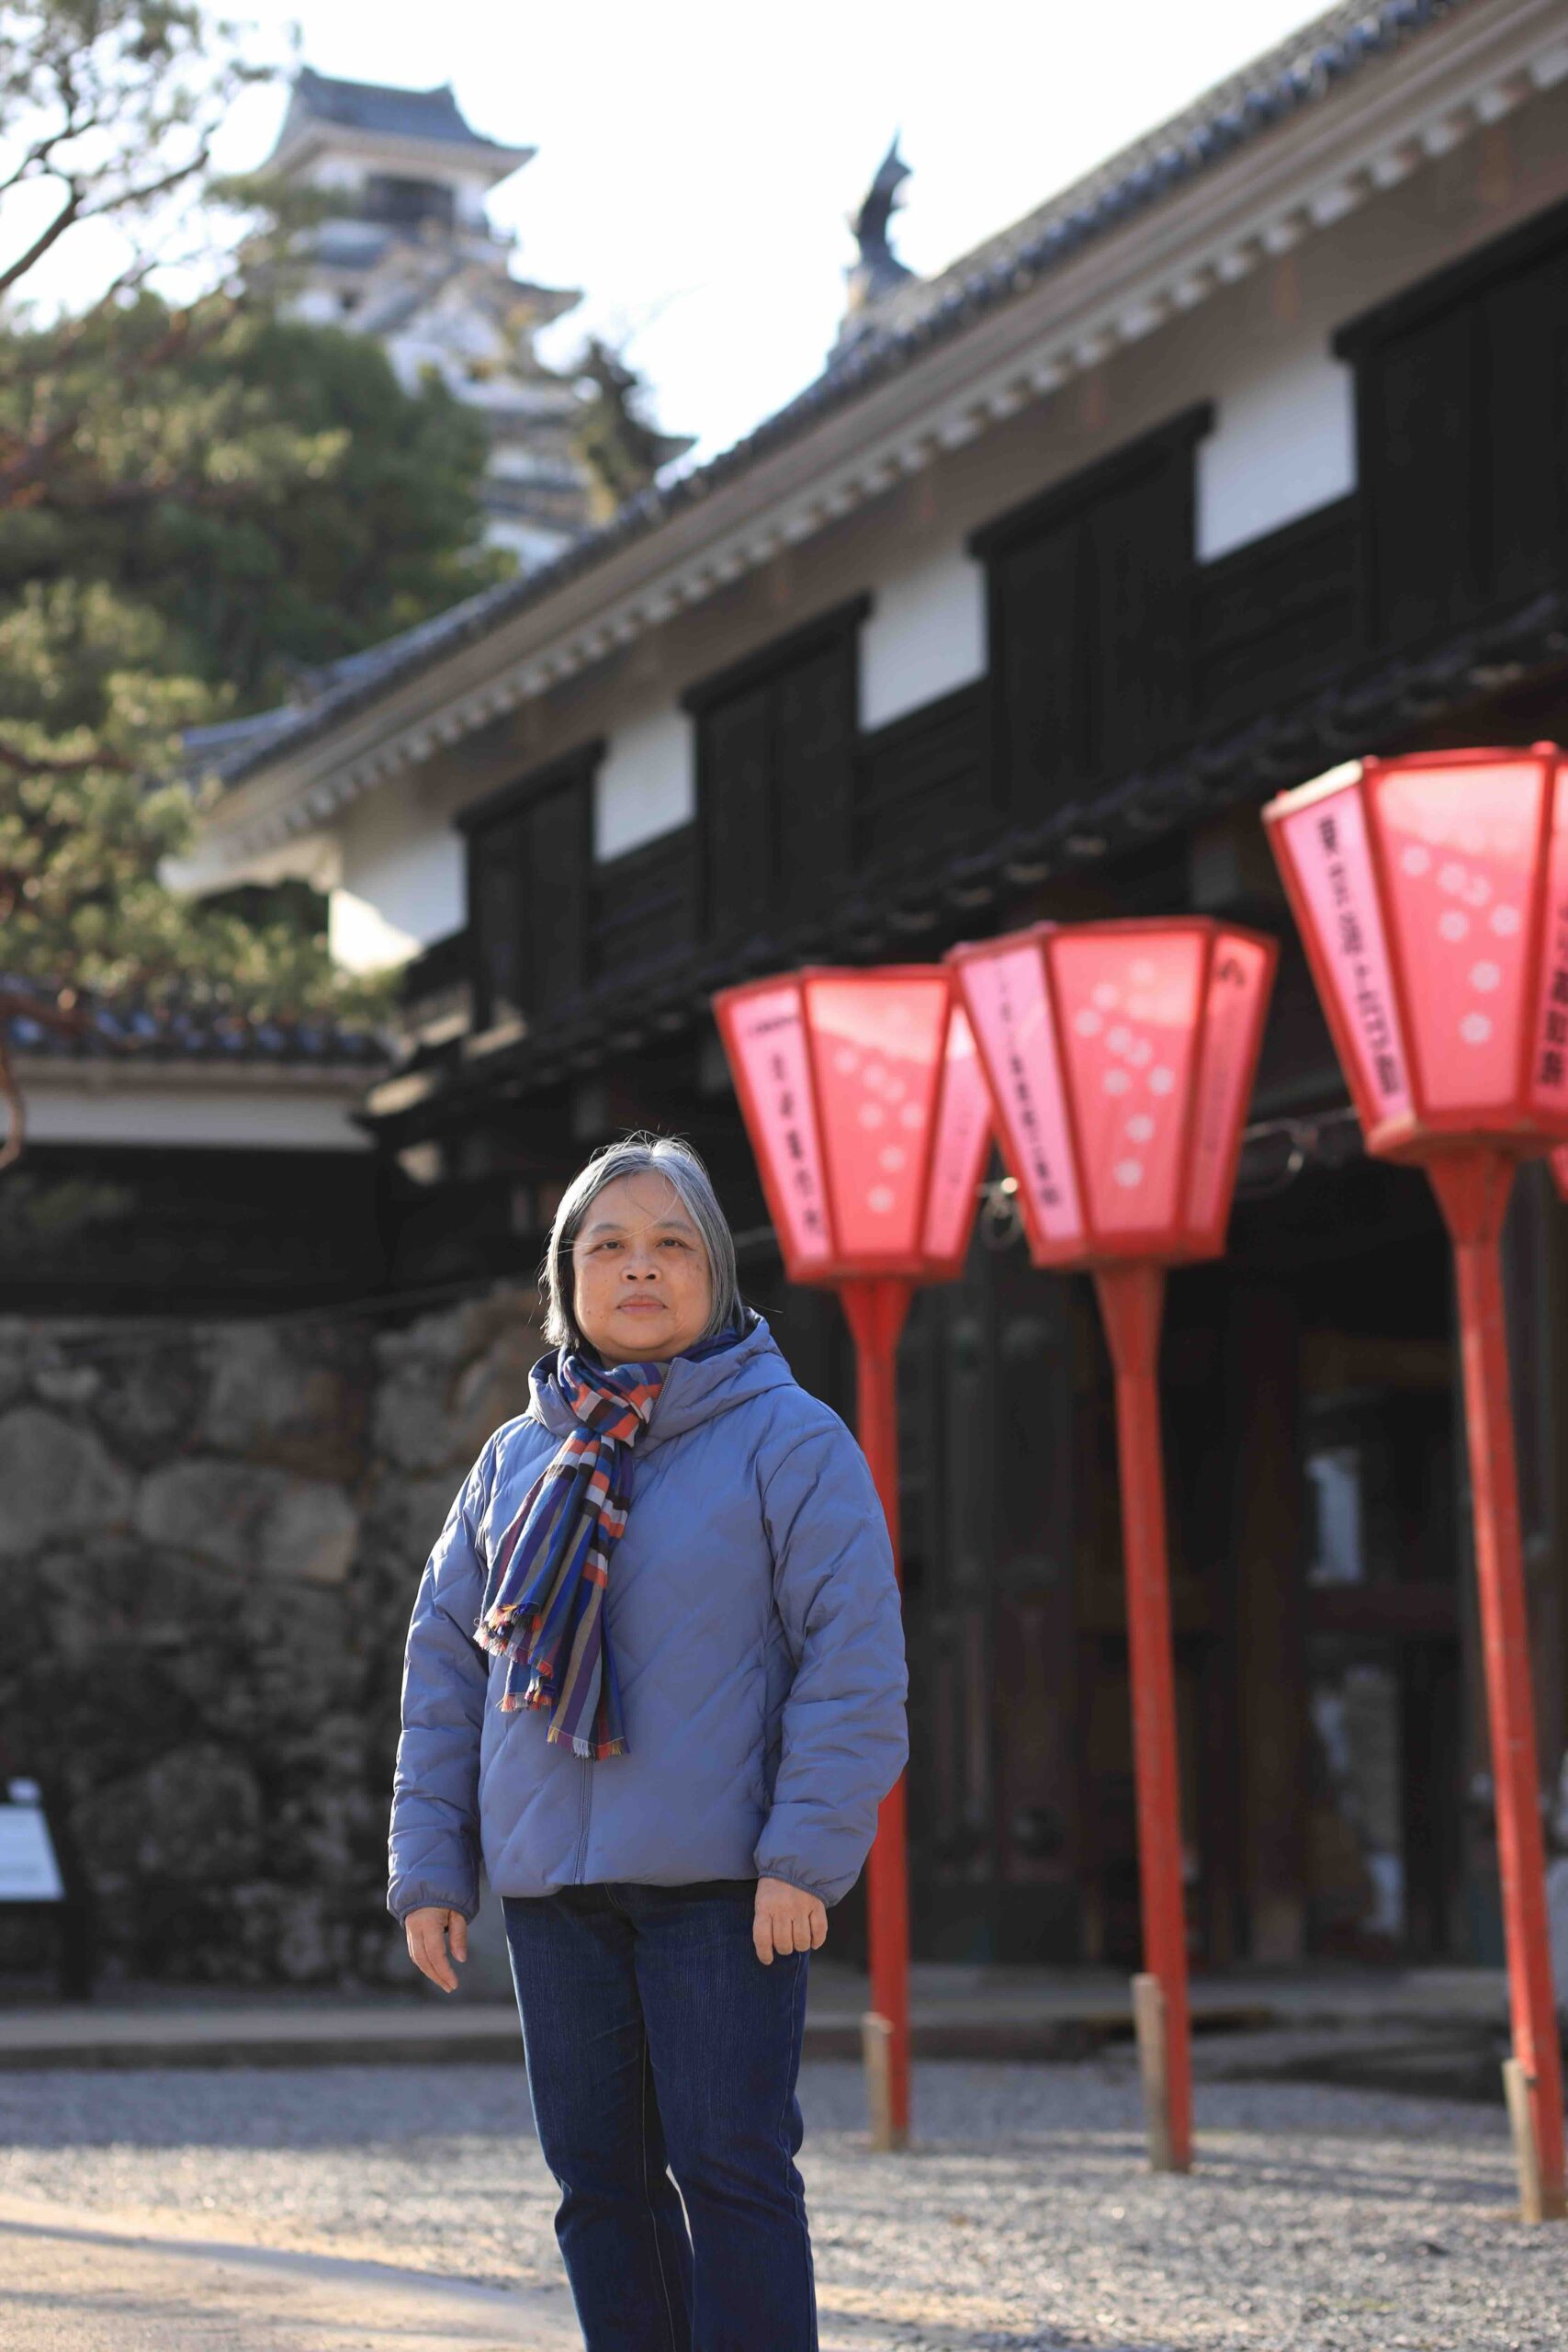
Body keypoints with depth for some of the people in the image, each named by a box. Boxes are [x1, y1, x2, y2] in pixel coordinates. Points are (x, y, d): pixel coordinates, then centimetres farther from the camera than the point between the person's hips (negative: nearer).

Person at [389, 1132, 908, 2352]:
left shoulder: (789, 1438, -2)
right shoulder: (515, 1461, 13)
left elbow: (856, 1658, -8)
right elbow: (445, 1666, 15)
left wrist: (807, 1851, -15)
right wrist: (431, 1863, 9)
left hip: (725, 1883, -5)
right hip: (552, 1885, 5)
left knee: (731, 2168, -5)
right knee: (599, 2172, 8)